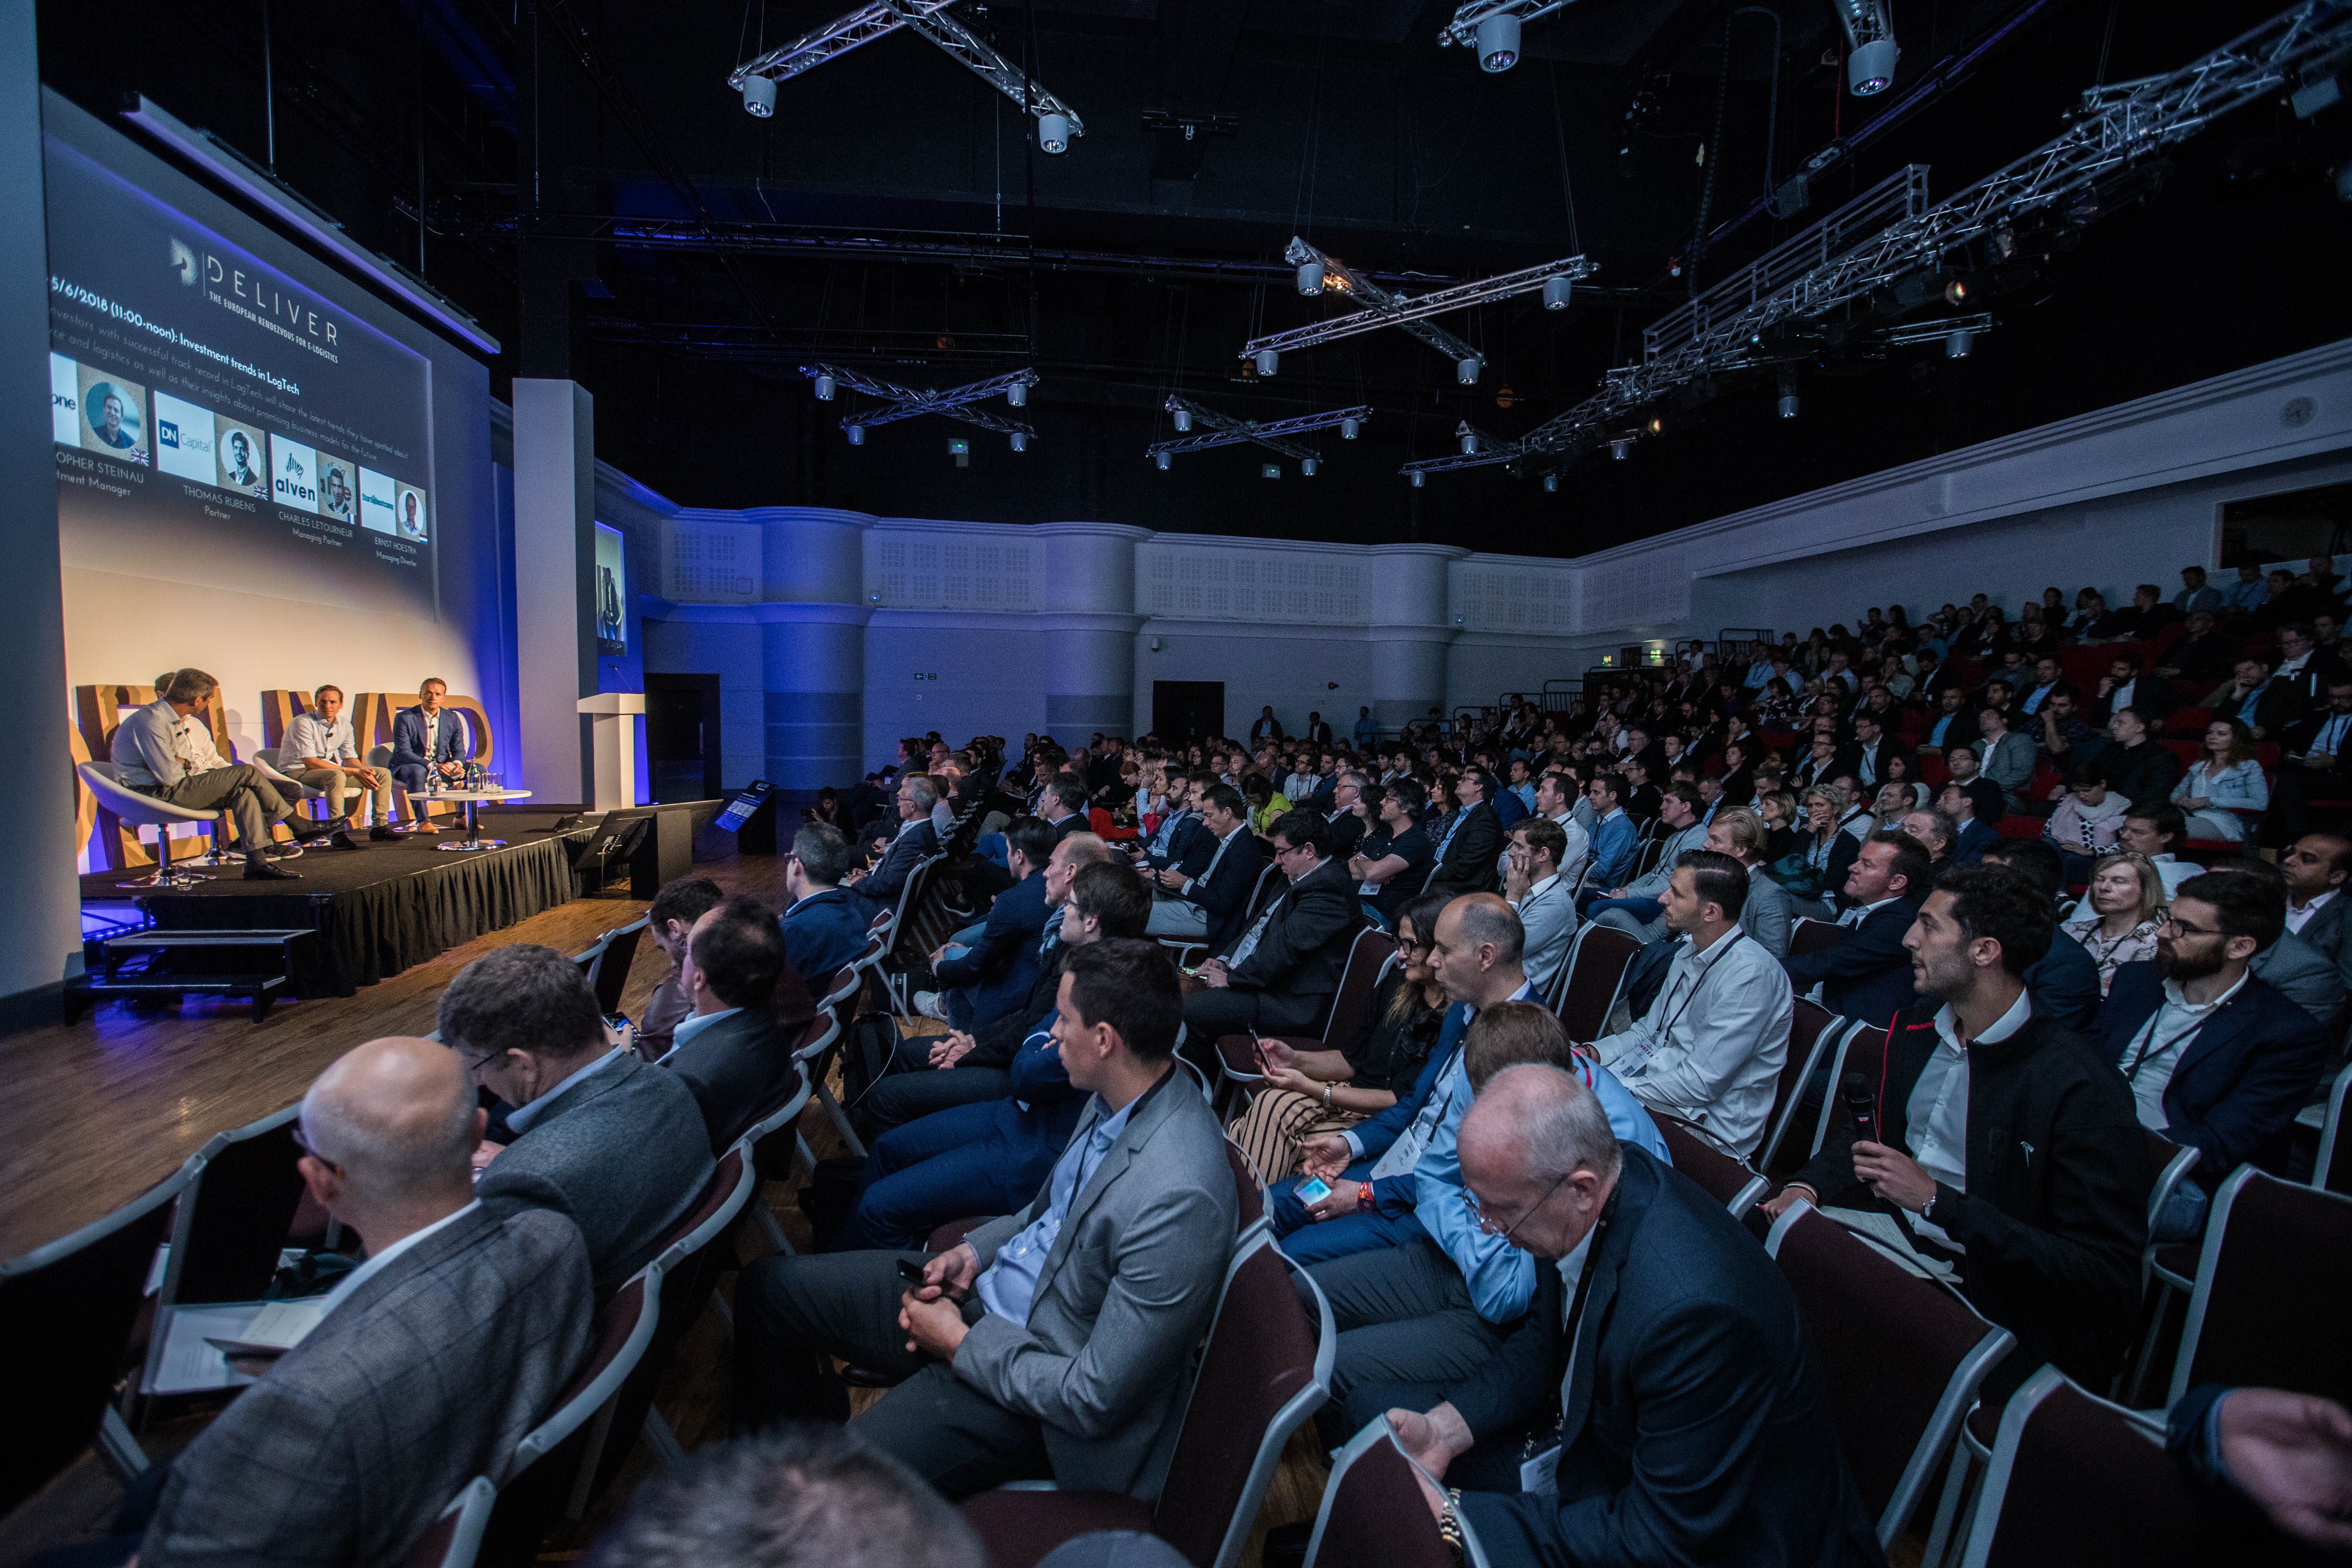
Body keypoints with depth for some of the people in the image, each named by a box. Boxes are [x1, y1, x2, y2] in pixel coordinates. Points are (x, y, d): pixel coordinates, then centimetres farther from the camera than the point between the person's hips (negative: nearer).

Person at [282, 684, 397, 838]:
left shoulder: (344, 724, 5)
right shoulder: (303, 723, -17)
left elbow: (350, 758, 9)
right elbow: (311, 763, -23)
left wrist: (362, 773, -15)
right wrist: (353, 771, -28)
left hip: (327, 769, 7)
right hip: (297, 772, -7)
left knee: (383, 774, -4)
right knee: (336, 776, -40)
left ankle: (380, 827, -6)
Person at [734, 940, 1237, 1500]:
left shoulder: (1178, 1201, -34)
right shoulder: (1119, 1096, -7)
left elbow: (1096, 1399, -26)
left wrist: (958, 1342, -16)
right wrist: (973, 1251, -2)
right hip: (985, 1286, 8)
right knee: (767, 1288, 9)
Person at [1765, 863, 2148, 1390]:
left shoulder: (2083, 1087, -18)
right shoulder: (1917, 1027, 5)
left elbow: (2106, 1272, -20)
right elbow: (1868, 1128, 20)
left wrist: (1936, 1201, -24)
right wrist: (1807, 1185, 0)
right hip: (1891, 1241, 7)